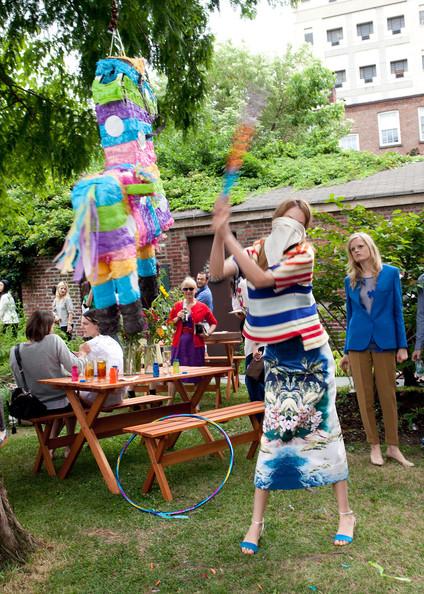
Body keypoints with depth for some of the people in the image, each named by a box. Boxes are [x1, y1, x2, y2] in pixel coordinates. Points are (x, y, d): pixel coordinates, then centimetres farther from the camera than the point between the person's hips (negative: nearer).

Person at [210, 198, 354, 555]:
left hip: (310, 355, -3)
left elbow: (261, 279, -24)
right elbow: (217, 273, -9)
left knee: (324, 428, 4)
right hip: (277, 358, 4)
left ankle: (345, 514, 18)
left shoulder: (303, 255, -12)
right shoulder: (257, 251, 3)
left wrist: (229, 238, -25)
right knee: (273, 432, 3)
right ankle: (257, 521, 11)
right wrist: (218, 234, -22)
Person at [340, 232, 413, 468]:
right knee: (364, 396, 4)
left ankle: (393, 446, 15)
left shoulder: (391, 273, 1)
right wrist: (346, 351, 11)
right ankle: (374, 446, 15)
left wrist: (402, 345, -3)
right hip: (358, 342, 2)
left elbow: (397, 311, 2)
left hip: (384, 341, -2)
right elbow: (350, 316, 12)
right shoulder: (350, 280, 7)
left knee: (388, 395, 4)